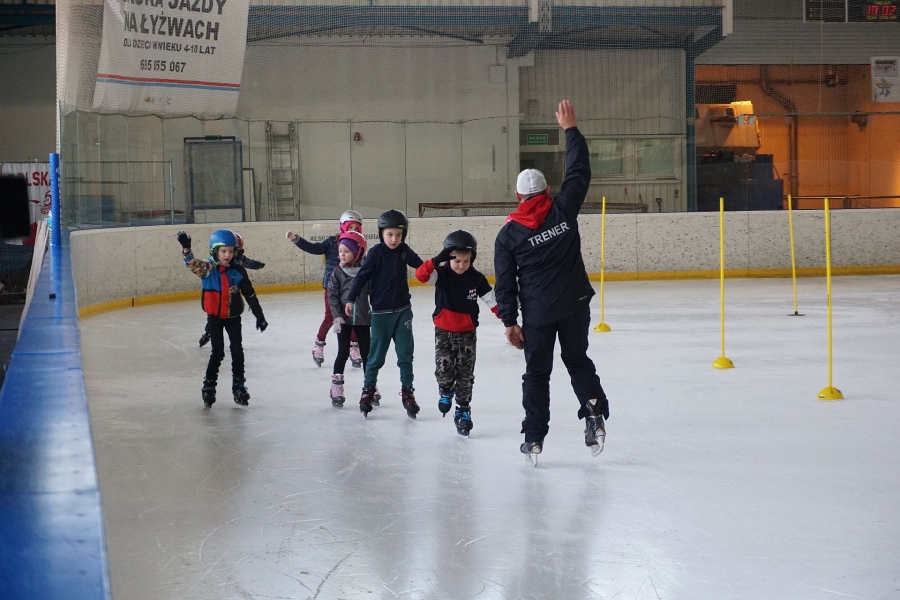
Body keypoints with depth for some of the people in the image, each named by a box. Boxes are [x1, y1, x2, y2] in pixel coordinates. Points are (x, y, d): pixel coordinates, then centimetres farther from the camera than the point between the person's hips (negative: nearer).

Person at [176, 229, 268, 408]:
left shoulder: (238, 271, -7)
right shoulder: (208, 268, -11)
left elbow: (250, 295, 0)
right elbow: (193, 264, -31)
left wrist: (259, 316, 2)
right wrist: (186, 248, -50)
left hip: (233, 317, 2)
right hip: (214, 317, -2)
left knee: (237, 351, 0)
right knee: (218, 353, -3)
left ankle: (238, 385, 13)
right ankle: (209, 386, 12)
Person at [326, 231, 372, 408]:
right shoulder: (337, 272, -4)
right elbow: (332, 295, -6)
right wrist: (337, 316, -16)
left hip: (362, 319, 1)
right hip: (343, 318, -1)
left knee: (366, 353, 9)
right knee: (343, 352, 2)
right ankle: (336, 389, 10)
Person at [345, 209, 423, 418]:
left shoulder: (404, 251, -1)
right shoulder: (376, 252, -13)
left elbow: (419, 265, 16)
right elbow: (362, 276, -15)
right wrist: (351, 300, -22)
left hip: (403, 310, 3)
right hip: (381, 312, -3)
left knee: (405, 353, 3)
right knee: (377, 354, 4)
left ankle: (407, 391, 12)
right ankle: (368, 390, 19)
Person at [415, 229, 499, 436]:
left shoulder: (476, 279, -7)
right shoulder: (441, 274, -11)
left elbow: (492, 301, -1)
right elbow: (421, 275, -29)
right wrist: (437, 260, -44)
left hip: (466, 333, 1)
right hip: (443, 331, -1)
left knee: (465, 375, 2)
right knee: (443, 369, -9)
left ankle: (463, 410, 14)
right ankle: (446, 391, 25)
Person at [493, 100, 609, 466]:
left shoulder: (508, 235, -6)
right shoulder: (563, 209, -6)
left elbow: (505, 281, -5)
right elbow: (579, 171, 4)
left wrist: (509, 321, 1)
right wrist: (570, 129, 13)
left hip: (537, 312, -1)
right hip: (574, 304, 1)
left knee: (536, 373, 9)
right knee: (578, 360, 19)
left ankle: (534, 439, 9)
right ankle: (594, 412, 1)